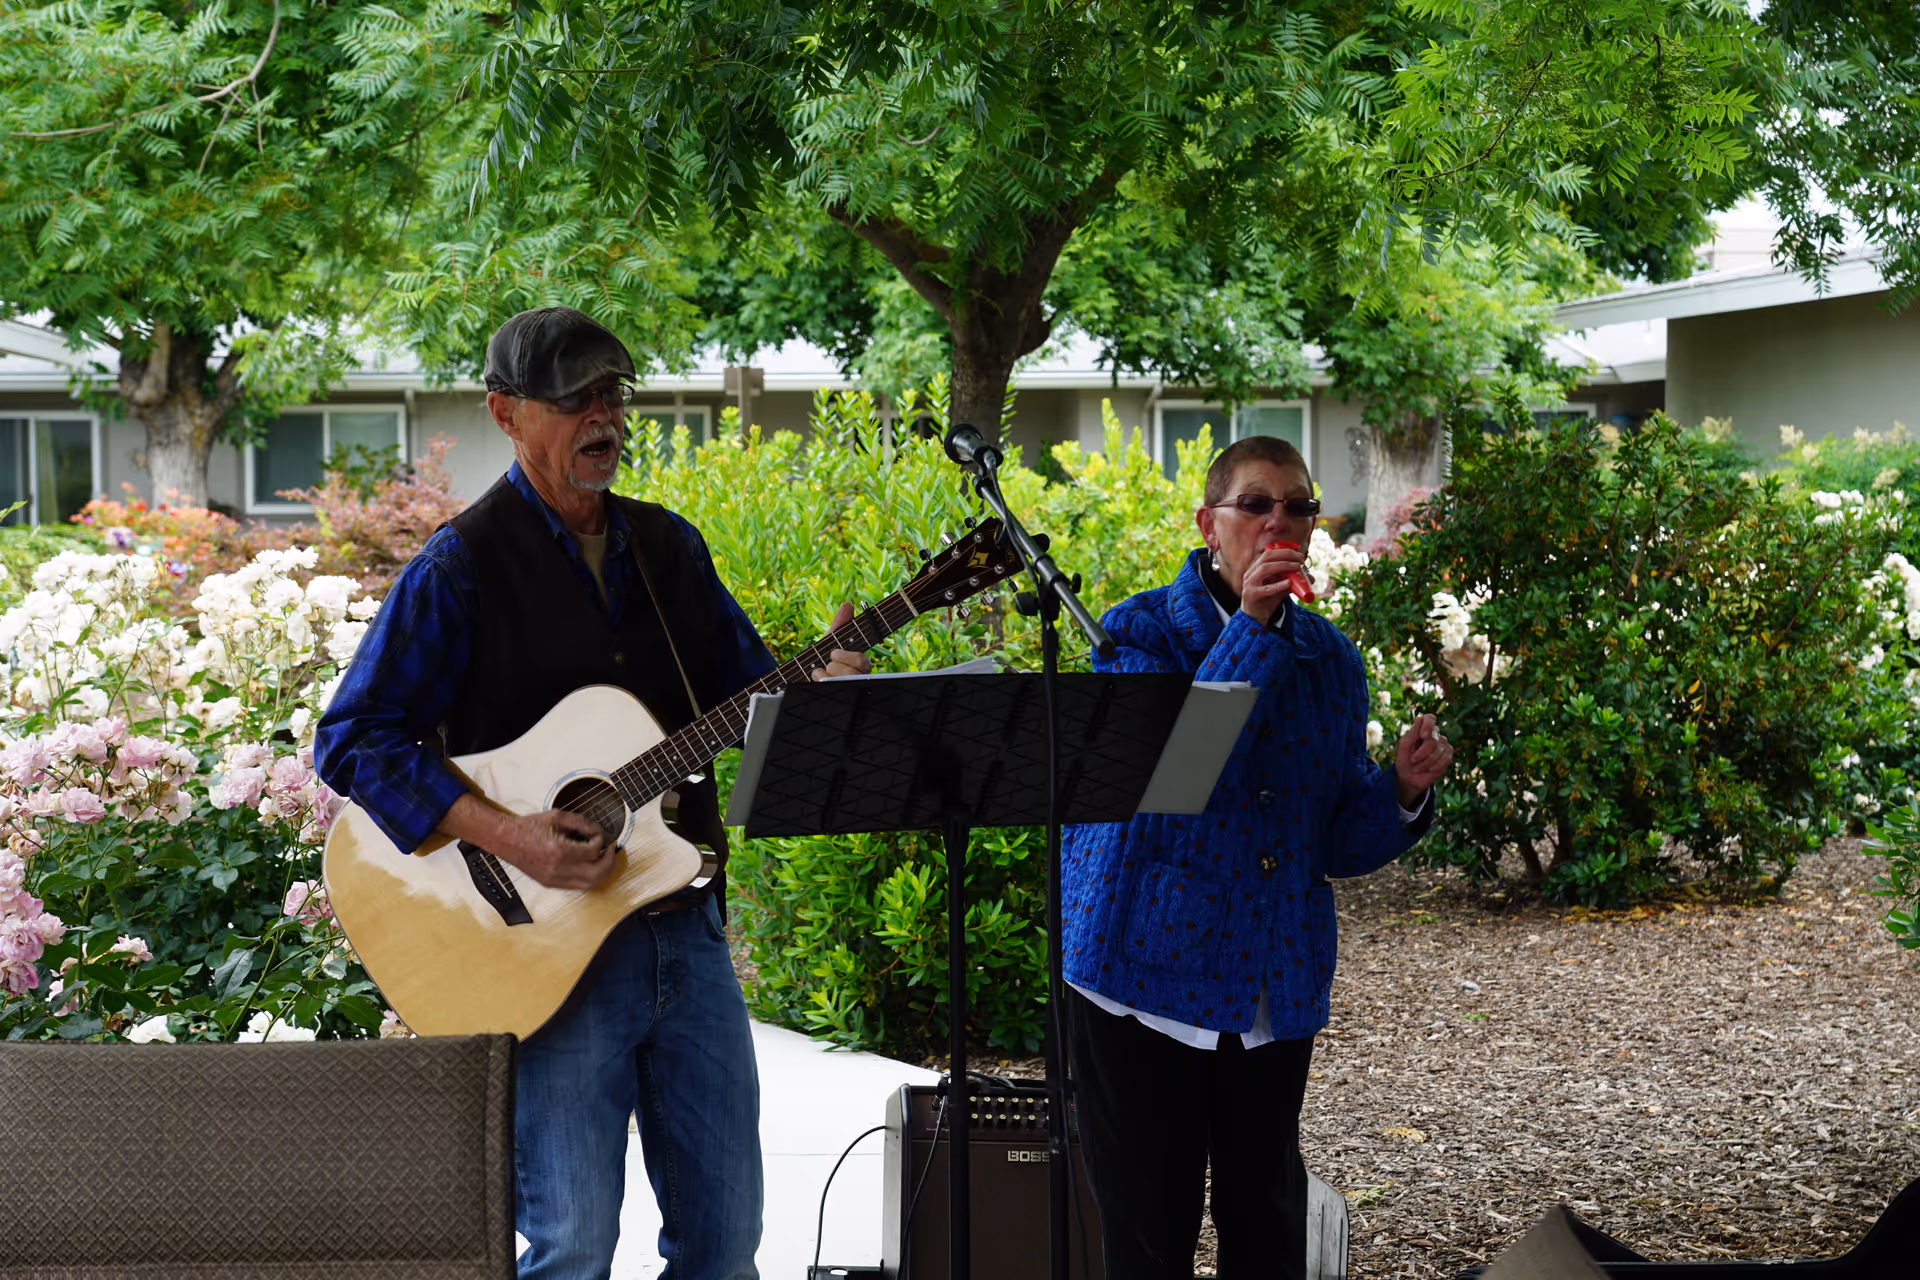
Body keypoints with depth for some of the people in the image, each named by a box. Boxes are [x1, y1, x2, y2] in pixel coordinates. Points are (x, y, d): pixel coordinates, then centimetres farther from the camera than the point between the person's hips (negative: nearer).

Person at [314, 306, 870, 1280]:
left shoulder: (669, 547, 12)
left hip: (685, 930, 6)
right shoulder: (461, 566, -7)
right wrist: (502, 835, -22)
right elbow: (352, 739, -11)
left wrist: (815, 688, -7)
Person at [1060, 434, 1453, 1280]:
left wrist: (1402, 793, -11)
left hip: (1277, 988, 4)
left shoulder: (1330, 660, 8)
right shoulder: (1141, 633, -4)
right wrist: (1249, 630, -24)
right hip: (1148, 971, -4)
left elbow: (1340, 843, 10)